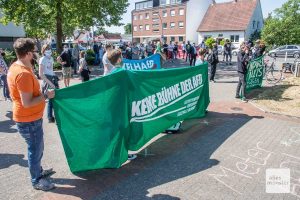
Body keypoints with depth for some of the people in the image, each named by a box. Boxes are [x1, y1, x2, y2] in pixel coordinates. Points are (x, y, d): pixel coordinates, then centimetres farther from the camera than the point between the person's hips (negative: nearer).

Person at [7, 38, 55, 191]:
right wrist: (46, 95, -18)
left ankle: (38, 171, 45)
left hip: (31, 118, 10)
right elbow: (27, 103, -28)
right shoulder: (23, 74, -27)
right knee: (35, 150, 9)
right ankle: (36, 181, 29)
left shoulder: (16, 66, 5)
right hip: (29, 121, -10)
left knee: (37, 148, 25)